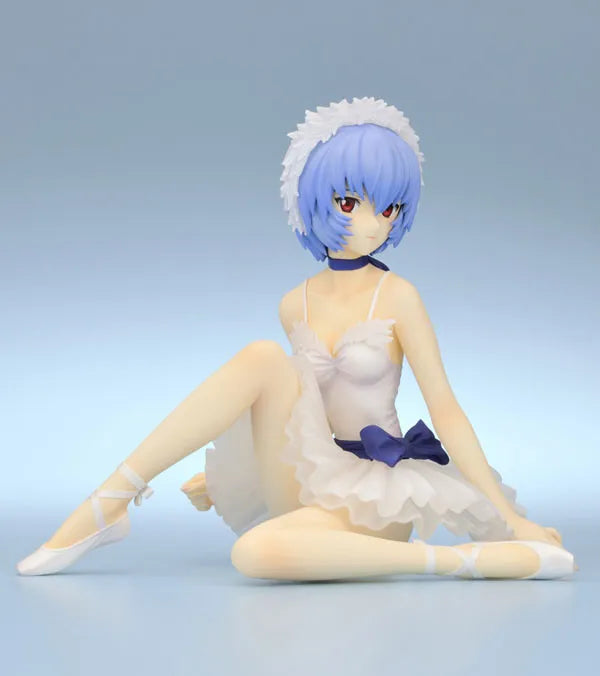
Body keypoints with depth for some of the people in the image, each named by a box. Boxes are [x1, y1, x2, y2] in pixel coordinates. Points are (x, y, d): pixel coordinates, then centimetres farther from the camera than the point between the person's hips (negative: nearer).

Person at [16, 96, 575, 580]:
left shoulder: (398, 297, -7)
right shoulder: (295, 306, 6)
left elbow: (446, 411, -7)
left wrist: (509, 516, -10)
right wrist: (222, 475, 22)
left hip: (374, 497, -4)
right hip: (306, 485, 4)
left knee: (257, 553, -36)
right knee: (262, 357, -22)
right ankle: (107, 505, -19)